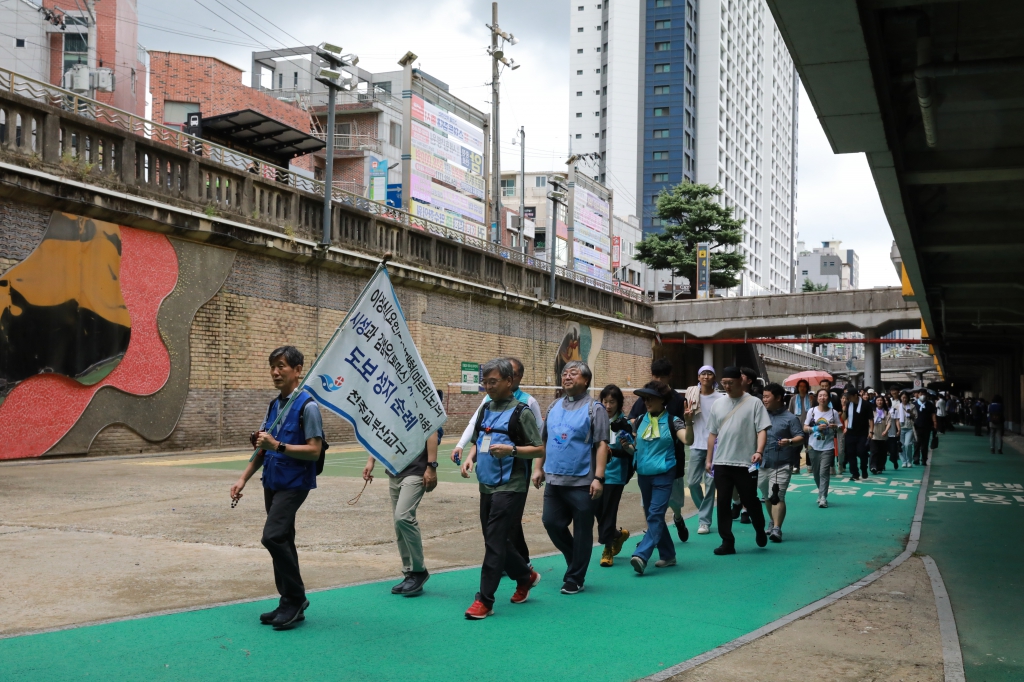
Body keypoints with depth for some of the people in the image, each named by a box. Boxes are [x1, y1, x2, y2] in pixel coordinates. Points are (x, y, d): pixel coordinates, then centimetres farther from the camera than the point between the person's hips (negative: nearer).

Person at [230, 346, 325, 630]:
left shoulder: (307, 406, -13)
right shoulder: (275, 405, 11)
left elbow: (314, 450, -17)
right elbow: (263, 448, 18)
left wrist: (278, 446, -24)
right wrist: (244, 478, 12)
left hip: (294, 484, -8)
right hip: (272, 482, 8)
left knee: (273, 537, -19)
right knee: (282, 542, 12)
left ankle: (295, 599, -5)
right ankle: (289, 604, 22)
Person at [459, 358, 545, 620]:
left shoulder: (521, 412, -7)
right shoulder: (486, 409, 13)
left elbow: (540, 449, -9)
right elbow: (477, 441, 23)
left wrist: (511, 450, -23)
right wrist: (470, 458, 3)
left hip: (510, 488, -7)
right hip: (487, 487, 7)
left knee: (495, 542, -8)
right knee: (496, 540, 15)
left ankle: (485, 600, -2)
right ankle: (525, 576, 37)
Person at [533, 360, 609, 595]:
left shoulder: (594, 408, -5)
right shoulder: (554, 407, 12)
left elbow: (601, 445, -10)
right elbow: (543, 440, 17)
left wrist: (598, 478, -17)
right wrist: (538, 468, 10)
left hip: (581, 482, -5)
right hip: (554, 479, 5)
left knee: (582, 532, 2)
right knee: (551, 522, 6)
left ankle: (574, 580, 14)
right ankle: (575, 559, 30)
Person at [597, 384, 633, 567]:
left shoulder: (623, 424, -8)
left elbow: (633, 451, -7)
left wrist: (627, 446, -26)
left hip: (615, 474, -4)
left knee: (609, 511, 0)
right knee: (597, 509, 10)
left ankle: (608, 549, 13)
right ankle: (618, 534, 35)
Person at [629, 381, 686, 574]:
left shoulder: (672, 421, -6)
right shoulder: (640, 421, 8)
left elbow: (687, 440, -20)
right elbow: (634, 446, 16)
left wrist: (689, 422, -37)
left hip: (664, 475, -6)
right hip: (643, 474, 6)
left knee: (655, 515, -14)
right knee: (653, 516, 12)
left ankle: (641, 555, -22)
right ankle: (668, 555, 24)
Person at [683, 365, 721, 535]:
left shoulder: (720, 399, -2)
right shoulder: (693, 396, 6)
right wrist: (687, 418, -9)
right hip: (696, 445, 3)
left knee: (710, 483, -1)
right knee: (692, 482, 3)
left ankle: (704, 521, 3)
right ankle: (704, 512, 26)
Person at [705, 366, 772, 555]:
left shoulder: (754, 403, -3)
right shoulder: (718, 404, 10)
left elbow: (762, 430, -8)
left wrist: (759, 451, -23)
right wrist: (709, 459, 12)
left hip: (745, 462, -4)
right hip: (721, 462, 4)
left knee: (750, 501, 5)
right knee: (723, 503, 3)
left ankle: (760, 531, 32)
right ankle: (727, 542, 10)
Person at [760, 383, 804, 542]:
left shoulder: (790, 418, -5)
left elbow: (801, 438, -10)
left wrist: (790, 441, -30)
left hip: (781, 465, -6)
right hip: (762, 464, 6)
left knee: (777, 497, -15)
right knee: (767, 497, 18)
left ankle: (776, 529, -17)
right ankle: (772, 522, 38)